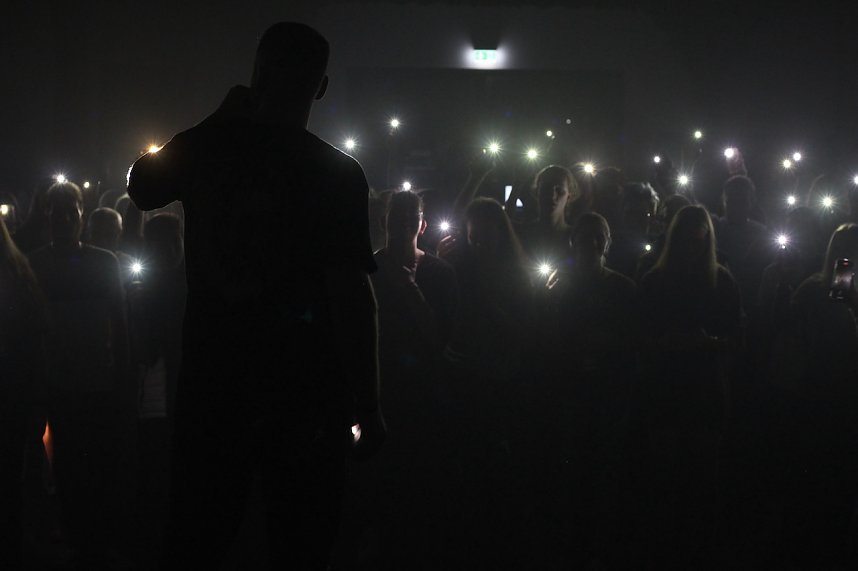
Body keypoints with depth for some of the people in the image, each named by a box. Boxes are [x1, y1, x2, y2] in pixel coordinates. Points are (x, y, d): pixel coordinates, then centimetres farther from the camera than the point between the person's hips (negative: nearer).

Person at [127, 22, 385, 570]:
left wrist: (220, 119, 19)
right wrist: (369, 406, -11)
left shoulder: (207, 149, 0)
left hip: (211, 386, 3)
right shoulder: (336, 173, -11)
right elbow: (351, 291, -16)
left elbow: (140, 187, 21)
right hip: (305, 396, -3)